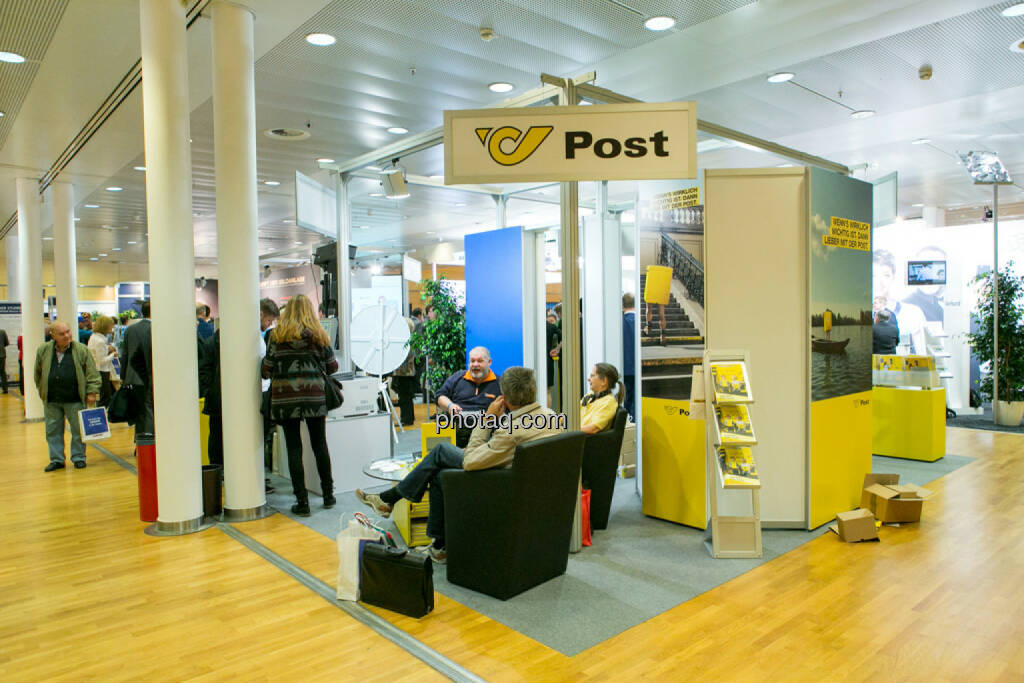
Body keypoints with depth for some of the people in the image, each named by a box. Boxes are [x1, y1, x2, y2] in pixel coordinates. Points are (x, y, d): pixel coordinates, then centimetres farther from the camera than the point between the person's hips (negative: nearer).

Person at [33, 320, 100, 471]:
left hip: (75, 400, -3)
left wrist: (92, 392, -6)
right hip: (51, 401, 3)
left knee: (78, 430, 4)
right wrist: (42, 390, 15)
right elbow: (38, 373, 17)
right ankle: (56, 460, 21)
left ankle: (78, 458, 17)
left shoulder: (81, 350, -3)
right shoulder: (43, 350, 4)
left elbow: (92, 373, -1)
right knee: (53, 431, 10)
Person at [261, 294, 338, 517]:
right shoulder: (319, 336, 3)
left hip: (285, 398, -1)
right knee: (320, 444, 13)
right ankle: (328, 494, 23)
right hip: (315, 398, 2)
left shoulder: (278, 336, -1)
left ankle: (302, 501, 6)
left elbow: (266, 370, -1)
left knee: (294, 448, 4)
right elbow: (332, 367, 7)